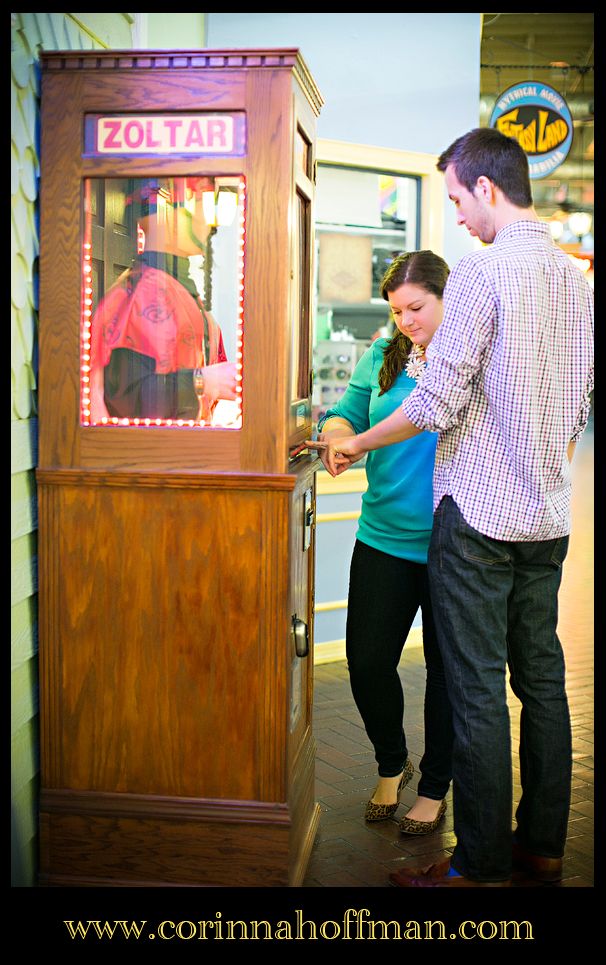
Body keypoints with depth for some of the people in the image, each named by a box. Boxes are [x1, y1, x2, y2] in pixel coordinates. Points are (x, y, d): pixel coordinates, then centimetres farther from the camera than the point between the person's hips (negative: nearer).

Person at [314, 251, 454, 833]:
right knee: (367, 660, 6)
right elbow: (348, 413, 9)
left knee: (446, 666, 10)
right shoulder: (381, 356, 8)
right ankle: (392, 766, 33)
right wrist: (338, 433, -12)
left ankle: (435, 787, 30)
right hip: (385, 538, 4)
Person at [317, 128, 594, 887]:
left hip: (480, 512, -7)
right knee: (543, 681, 13)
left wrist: (356, 444, 0)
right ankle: (542, 848, 26)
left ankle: (483, 866, 11)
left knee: (478, 691, 0)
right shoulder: (577, 279, 10)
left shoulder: (483, 270, -12)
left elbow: (437, 403, -15)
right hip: (549, 518, 8)